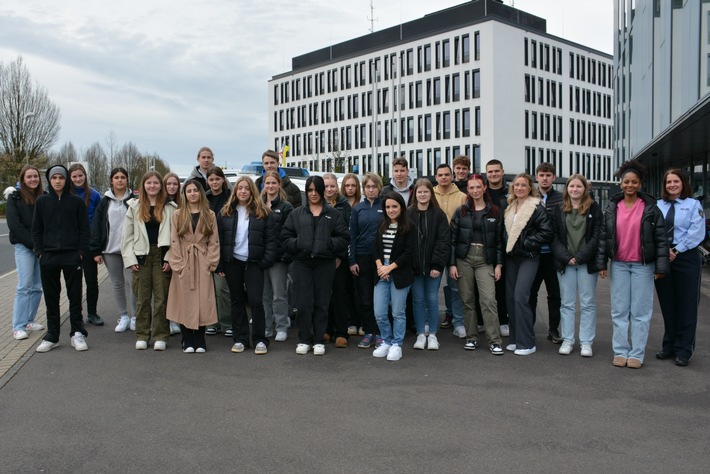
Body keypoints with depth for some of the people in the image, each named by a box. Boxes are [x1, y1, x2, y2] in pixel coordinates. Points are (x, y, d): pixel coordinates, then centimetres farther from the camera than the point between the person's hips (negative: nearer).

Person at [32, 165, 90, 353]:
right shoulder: (42, 201, 7)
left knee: (75, 296, 3)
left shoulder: (77, 201, 1)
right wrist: (39, 250, -1)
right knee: (51, 298, 8)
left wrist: (81, 251, -7)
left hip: (72, 256, -2)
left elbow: (84, 229, 1)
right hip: (48, 256, 2)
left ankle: (77, 334, 12)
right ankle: (52, 336, 17)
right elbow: (36, 229, 9)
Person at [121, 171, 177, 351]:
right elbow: (127, 235, 6)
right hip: (141, 257, 2)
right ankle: (142, 335, 16)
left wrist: (170, 258, -9)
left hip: (162, 256, -1)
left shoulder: (170, 208, 3)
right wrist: (130, 259, -3)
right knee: (142, 298, 7)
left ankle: (160, 336, 10)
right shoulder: (134, 207, 9)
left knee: (161, 298, 1)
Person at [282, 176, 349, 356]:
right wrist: (297, 245, -10)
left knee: (322, 302, 4)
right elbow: (286, 236, 6)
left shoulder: (333, 214, 8)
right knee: (303, 303, -1)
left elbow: (343, 237, 2)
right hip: (302, 263, 1)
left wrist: (329, 244, -12)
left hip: (325, 263, 0)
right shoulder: (296, 213, 10)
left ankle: (319, 340, 15)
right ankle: (304, 340, 14)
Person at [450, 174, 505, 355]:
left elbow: (499, 240, 7)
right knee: (467, 300, 4)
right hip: (463, 259, 1)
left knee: (489, 300, -10)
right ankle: (471, 338, 16)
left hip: (485, 260, -1)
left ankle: (494, 341, -4)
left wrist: (498, 264, 0)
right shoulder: (461, 212, 6)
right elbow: (452, 238, 4)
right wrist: (452, 264, -3)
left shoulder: (495, 212, 7)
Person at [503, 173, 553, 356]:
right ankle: (515, 339, 18)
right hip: (511, 257, 7)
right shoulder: (510, 207, 13)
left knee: (520, 297, -14)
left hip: (528, 257, -7)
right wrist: (507, 247, 7)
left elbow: (546, 232, -14)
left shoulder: (537, 208, -8)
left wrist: (526, 243, -14)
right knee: (510, 297, 7)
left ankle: (526, 343, -4)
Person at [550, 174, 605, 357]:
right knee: (567, 303, 7)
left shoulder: (594, 209, 2)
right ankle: (567, 340, 14)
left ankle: (586, 342, 10)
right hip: (565, 263, 2)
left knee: (588, 304, 3)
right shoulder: (558, 210, 7)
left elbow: (598, 236, -4)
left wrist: (579, 257, -12)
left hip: (587, 263, -2)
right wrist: (566, 257, -10)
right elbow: (554, 237, 3)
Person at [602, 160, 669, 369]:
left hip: (642, 265, -2)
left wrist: (661, 265, -9)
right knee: (619, 311, 6)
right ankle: (620, 351, 14)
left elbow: (661, 238, -3)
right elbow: (604, 236, 7)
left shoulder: (650, 207, -2)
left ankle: (637, 354, 10)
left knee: (640, 312, 2)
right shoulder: (612, 207, 5)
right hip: (619, 265, 2)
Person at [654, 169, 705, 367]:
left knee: (686, 305, 2)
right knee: (667, 304, 10)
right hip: (661, 258, 3)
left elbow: (696, 233, -8)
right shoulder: (657, 205, 9)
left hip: (686, 259, -3)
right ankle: (669, 346, 22)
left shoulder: (693, 204, 1)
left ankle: (684, 350, 11)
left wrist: (676, 250, -12)